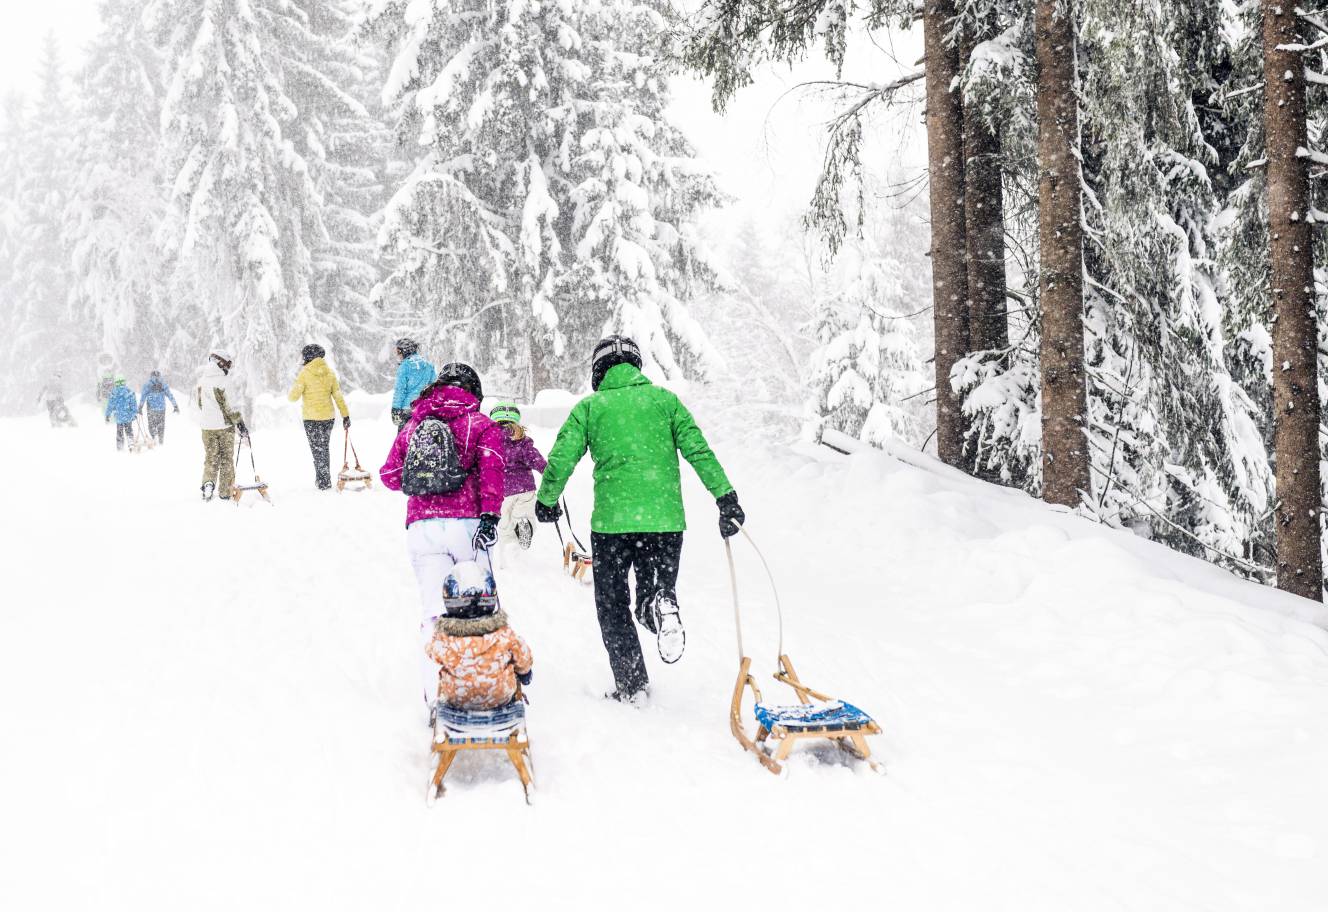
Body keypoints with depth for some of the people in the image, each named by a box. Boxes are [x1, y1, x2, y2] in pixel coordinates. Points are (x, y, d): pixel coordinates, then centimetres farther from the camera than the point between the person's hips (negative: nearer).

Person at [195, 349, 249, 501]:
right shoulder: (223, 381, -15)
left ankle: (208, 482, -10)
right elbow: (231, 406, -15)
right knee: (226, 458, 7)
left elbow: (196, 404, 15)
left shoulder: (200, 381, 5)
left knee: (211, 457, 13)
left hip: (207, 426, 4)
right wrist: (241, 425, -9)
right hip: (225, 425, -4)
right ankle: (225, 492, 10)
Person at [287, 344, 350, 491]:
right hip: (328, 416, 4)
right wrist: (346, 415, 7)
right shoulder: (329, 372, 2)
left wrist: (296, 384, 11)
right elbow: (338, 396, 3)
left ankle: (324, 482, 0)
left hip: (311, 418, -4)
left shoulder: (304, 373, -10)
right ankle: (324, 479, 21)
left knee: (317, 450, 3)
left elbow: (293, 396, -10)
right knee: (324, 448, 16)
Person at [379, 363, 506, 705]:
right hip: (465, 523, -2)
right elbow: (491, 468, -9)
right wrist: (490, 514, -15)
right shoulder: (480, 424, 7)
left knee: (435, 611, -1)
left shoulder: (412, 425, 18)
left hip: (421, 529, 3)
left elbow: (389, 475, 17)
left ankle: (437, 694, -10)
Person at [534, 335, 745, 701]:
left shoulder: (589, 407, 6)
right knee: (656, 590, 17)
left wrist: (546, 501, 18)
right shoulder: (664, 399, 10)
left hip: (611, 520, -1)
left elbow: (561, 458, 2)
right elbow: (698, 450, 2)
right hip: (665, 519, 2)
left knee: (613, 605, 13)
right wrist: (726, 497, 3)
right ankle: (661, 605, -19)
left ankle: (631, 684, 5)